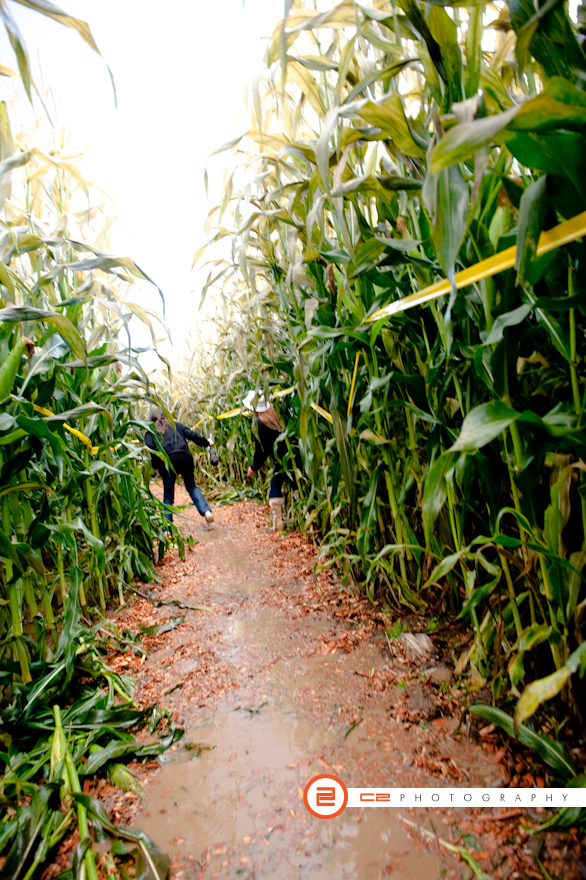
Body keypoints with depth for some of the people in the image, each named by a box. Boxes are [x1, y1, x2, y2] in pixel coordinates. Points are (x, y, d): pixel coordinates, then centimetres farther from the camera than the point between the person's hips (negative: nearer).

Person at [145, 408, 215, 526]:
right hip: (185, 458, 2)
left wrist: (155, 465, 3)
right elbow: (192, 435, 16)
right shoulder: (176, 425, 24)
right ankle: (206, 511, -3)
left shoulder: (150, 432, 18)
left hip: (167, 462, -1)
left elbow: (150, 447, -1)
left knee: (168, 496, 9)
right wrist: (206, 443, 28)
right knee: (192, 487, 18)